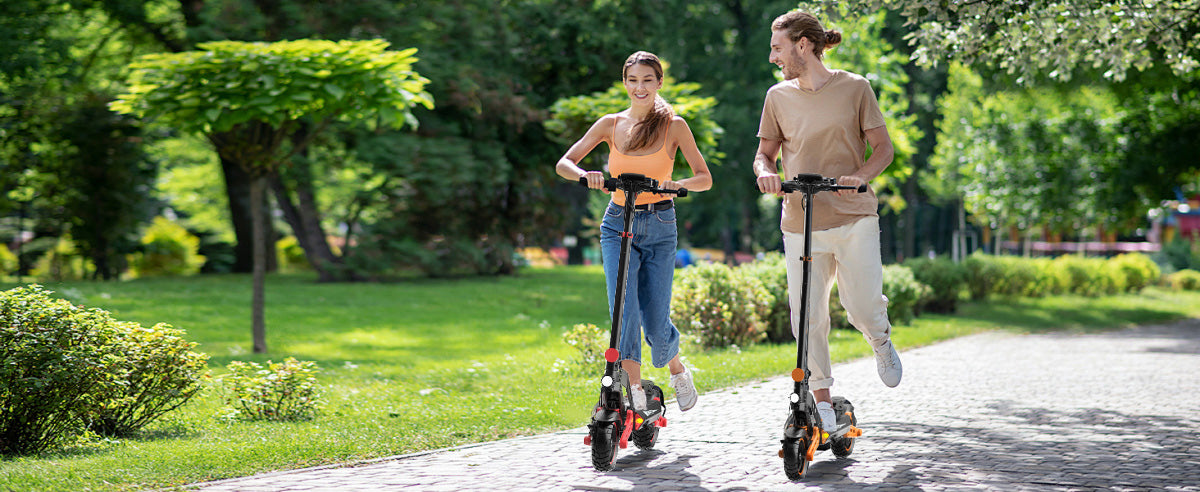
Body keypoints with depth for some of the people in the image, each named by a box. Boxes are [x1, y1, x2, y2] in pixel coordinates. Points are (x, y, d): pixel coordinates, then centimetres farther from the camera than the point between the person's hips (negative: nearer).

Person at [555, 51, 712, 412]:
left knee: (655, 320, -3)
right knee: (625, 312, -16)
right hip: (618, 225, 1)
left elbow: (705, 178, -1)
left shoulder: (674, 125, 1)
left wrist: (677, 184, -22)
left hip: (660, 227, -1)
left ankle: (677, 369, 29)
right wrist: (586, 175, -20)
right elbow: (564, 164, 2)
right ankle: (635, 393, -14)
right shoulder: (611, 124, 6)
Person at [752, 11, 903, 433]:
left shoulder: (854, 88, 0)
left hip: (854, 219, -3)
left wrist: (859, 176, -17)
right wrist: (765, 171, -10)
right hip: (800, 223, 3)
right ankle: (822, 403, 15)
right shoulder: (779, 96, 9)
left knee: (863, 309, -8)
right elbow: (765, 153, 15)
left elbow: (883, 148, 3)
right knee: (807, 319, 0)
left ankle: (881, 341, 28)